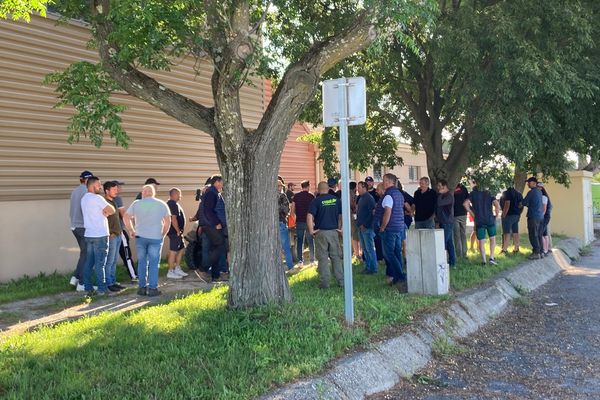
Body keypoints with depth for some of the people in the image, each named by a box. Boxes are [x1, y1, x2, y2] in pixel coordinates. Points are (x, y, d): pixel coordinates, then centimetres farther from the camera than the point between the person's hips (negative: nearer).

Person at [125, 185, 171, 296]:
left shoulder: (136, 204, 2)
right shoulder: (162, 204, 2)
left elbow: (126, 217, 1)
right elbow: (168, 221, 1)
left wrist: (131, 230, 11)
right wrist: (163, 233, 9)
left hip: (140, 237, 1)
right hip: (156, 237, -1)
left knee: (142, 263, 11)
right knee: (153, 264, 2)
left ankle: (142, 287, 13)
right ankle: (153, 288, 1)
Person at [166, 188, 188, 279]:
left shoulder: (172, 204, 17)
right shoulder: (173, 204, -17)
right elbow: (173, 219, -25)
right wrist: (178, 231, -18)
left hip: (176, 232, 11)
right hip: (174, 232, -11)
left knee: (181, 249, 17)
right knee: (173, 251, -6)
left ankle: (177, 269, 22)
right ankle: (170, 272, -1)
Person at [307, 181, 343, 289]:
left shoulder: (316, 201, -7)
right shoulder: (336, 200, 4)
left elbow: (309, 216, -17)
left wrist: (311, 230, -11)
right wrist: (341, 228, 10)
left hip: (321, 232, -3)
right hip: (334, 231, 3)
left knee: (323, 258, 3)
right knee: (336, 257, 11)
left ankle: (325, 282, 5)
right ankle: (341, 281, 14)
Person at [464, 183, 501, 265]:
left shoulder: (473, 194, 6)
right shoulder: (488, 194, 10)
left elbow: (466, 204, -11)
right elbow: (497, 205, -6)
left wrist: (473, 214, -2)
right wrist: (496, 215, 4)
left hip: (479, 221, -1)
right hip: (490, 220, 1)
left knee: (481, 241, 4)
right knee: (492, 238, 17)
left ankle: (484, 261, 0)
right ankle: (491, 258, 7)